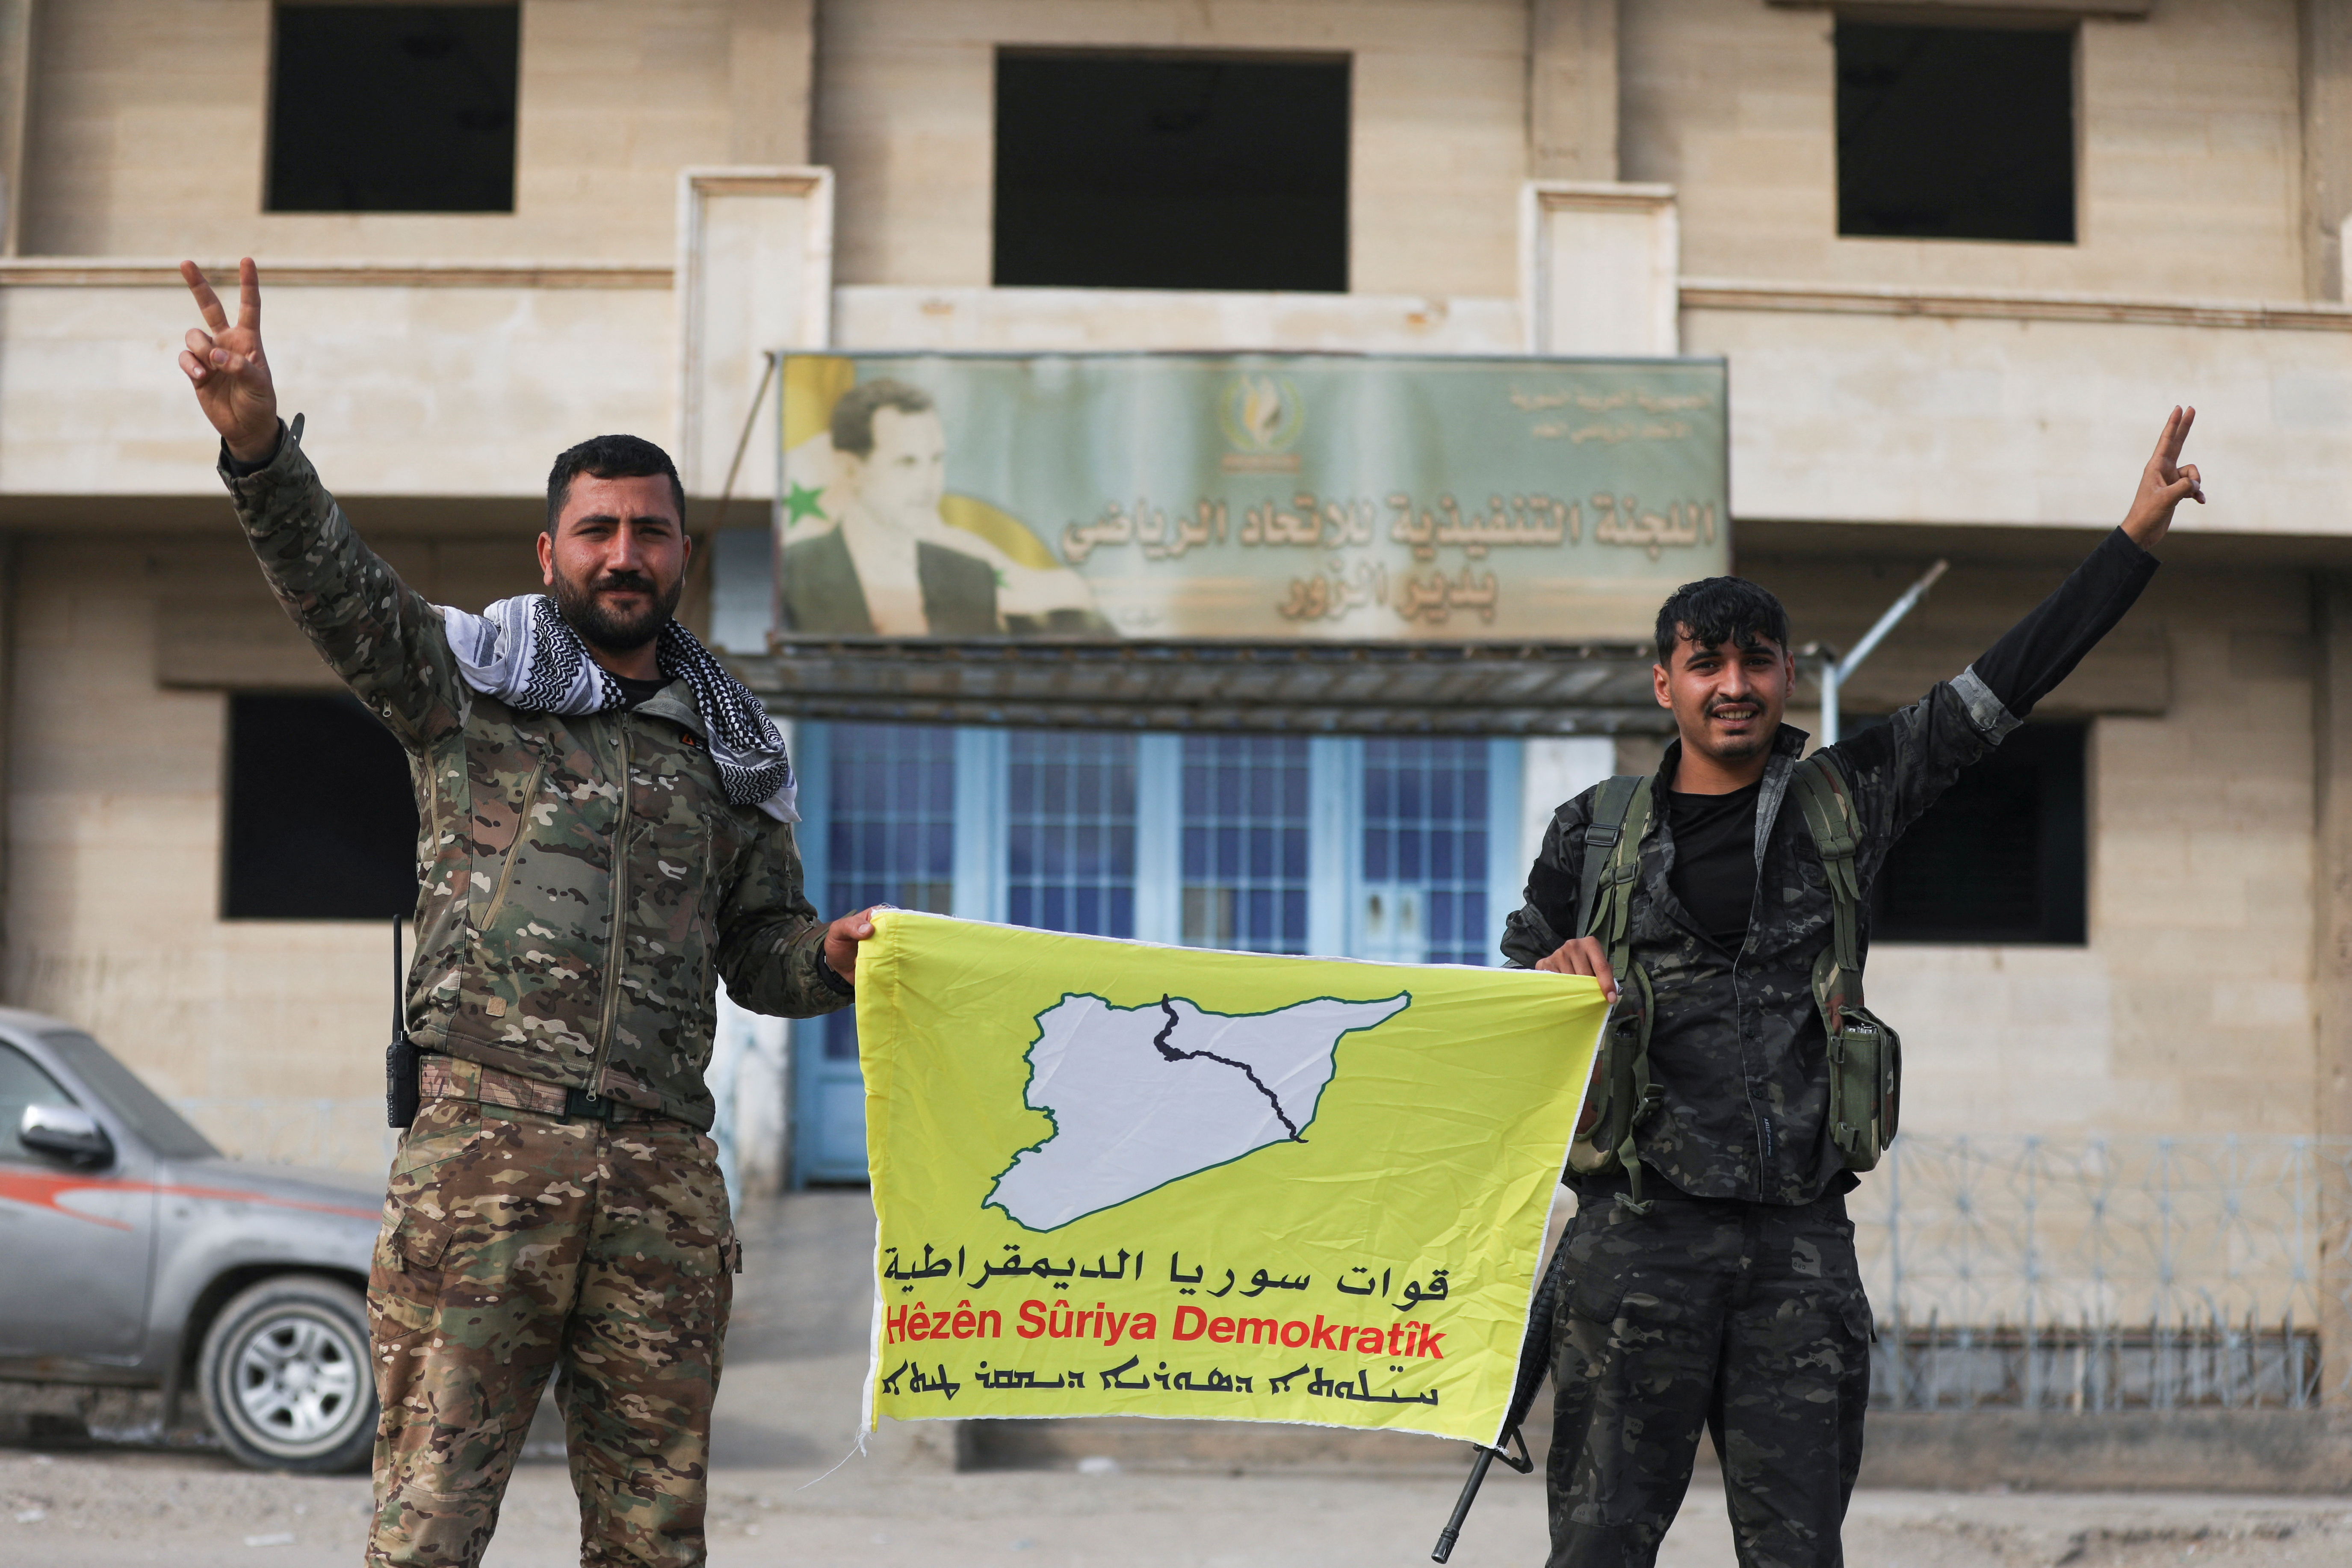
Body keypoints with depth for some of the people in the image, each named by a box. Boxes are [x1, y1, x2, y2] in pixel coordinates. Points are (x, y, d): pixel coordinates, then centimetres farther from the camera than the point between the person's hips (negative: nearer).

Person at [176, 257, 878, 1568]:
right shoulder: (468, 676, 8)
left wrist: (829, 955, -1)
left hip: (665, 1170, 4)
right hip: (484, 1142, -3)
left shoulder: (733, 746, 19)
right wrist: (259, 444, -25)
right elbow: (334, 583, -8)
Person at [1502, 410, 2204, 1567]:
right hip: (1640, 1227, -1)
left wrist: (2139, 536, 7)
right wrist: (1557, 968, -6)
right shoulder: (1595, 831, 9)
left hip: (1801, 1241, 1)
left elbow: (2004, 684, 9)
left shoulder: (1844, 802, 10)